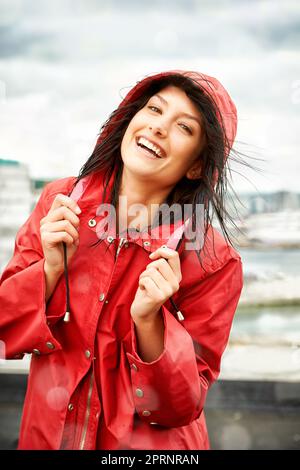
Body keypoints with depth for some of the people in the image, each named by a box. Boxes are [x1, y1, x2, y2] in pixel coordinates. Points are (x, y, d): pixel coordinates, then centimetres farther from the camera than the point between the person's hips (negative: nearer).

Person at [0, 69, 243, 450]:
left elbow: (184, 403, -15)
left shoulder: (214, 262, -20)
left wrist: (148, 321, -30)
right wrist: (51, 269, -23)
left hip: (150, 443, -2)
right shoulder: (60, 201, -12)